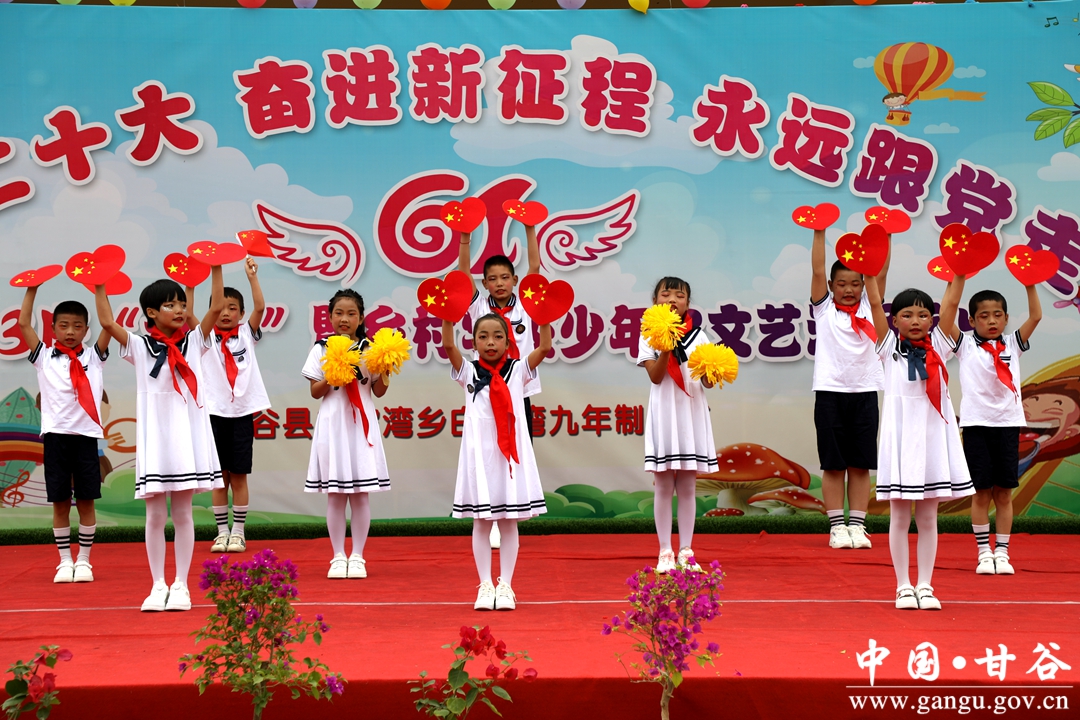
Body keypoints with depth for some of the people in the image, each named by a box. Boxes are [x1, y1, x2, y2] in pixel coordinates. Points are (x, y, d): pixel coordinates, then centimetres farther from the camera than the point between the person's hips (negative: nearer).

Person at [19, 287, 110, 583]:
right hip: (55, 434, 0)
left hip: (86, 435, 0)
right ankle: (64, 561, 12)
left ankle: (83, 560, 11)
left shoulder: (93, 357, 9)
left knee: (86, 501, 2)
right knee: (60, 502, 4)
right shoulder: (44, 357, 9)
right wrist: (31, 290, 2)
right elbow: (23, 324, 3)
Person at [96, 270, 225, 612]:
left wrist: (216, 268, -8)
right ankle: (158, 586, 11)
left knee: (183, 513, 5)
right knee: (155, 515, 3)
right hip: (155, 436, -1)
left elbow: (217, 306, -3)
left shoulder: (194, 341, 6)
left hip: (188, 436, 1)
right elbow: (107, 322, -10)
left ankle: (181, 585, 10)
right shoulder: (140, 347, 2)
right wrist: (99, 286, -13)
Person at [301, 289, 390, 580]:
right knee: (334, 494, 3)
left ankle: (357, 556, 10)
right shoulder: (321, 349, 4)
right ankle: (338, 556, 11)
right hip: (332, 423, 0)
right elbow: (315, 391, 3)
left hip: (361, 424, 0)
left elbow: (379, 391, 4)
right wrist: (332, 377, -15)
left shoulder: (369, 349, 4)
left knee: (360, 494, 2)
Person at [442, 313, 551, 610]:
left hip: (510, 452, 0)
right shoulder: (468, 372, 4)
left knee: (510, 522, 4)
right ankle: (485, 586, 10)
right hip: (479, 452, 0)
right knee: (481, 522, 4)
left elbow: (545, 347, -7)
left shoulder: (518, 370, 5)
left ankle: (505, 586, 10)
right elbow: (448, 345, -10)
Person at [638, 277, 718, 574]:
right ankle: (665, 552, 7)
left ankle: (686, 551, 10)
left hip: (691, 413, 2)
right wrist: (666, 346, -20)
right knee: (663, 486, 1)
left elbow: (707, 383, 3)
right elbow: (656, 376, -9)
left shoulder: (698, 336, 6)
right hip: (664, 413, -2)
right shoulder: (650, 336, 1)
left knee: (687, 487, 5)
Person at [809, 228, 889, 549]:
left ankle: (857, 525, 8)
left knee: (861, 464, 3)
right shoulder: (824, 308, 5)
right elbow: (818, 271, -5)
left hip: (864, 393, 2)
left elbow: (881, 272, 1)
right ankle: (837, 527, 6)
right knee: (833, 464, 1)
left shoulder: (868, 307, 9)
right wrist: (819, 233, -12)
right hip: (830, 392, -2)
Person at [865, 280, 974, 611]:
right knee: (900, 516, 3)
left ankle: (925, 586, 11)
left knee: (928, 518, 6)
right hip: (900, 435, -1)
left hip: (933, 435, 2)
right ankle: (904, 587, 10)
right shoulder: (890, 348, 2)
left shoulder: (939, 346, 7)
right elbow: (875, 303, -5)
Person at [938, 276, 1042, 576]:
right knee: (981, 492, 1)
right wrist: (959, 278, -11)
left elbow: (1036, 316, 1)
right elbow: (949, 310, -8)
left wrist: (1030, 283, -6)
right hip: (977, 424, -2)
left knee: (1004, 492, 4)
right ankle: (983, 553, 8)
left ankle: (1001, 552, 10)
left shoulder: (1013, 344, 10)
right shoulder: (965, 344, 3)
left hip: (1008, 422, 2)